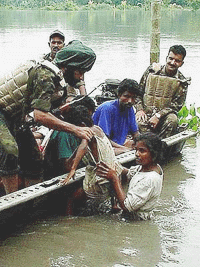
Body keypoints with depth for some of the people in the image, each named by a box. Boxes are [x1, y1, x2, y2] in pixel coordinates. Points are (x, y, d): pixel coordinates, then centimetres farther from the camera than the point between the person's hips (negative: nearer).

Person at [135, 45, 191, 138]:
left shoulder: (182, 82, 3)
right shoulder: (152, 70, 5)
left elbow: (176, 105, -5)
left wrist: (158, 116, -18)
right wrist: (140, 109, -7)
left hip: (165, 114, 0)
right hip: (145, 112, 0)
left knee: (172, 120, -35)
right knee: (139, 122, -34)